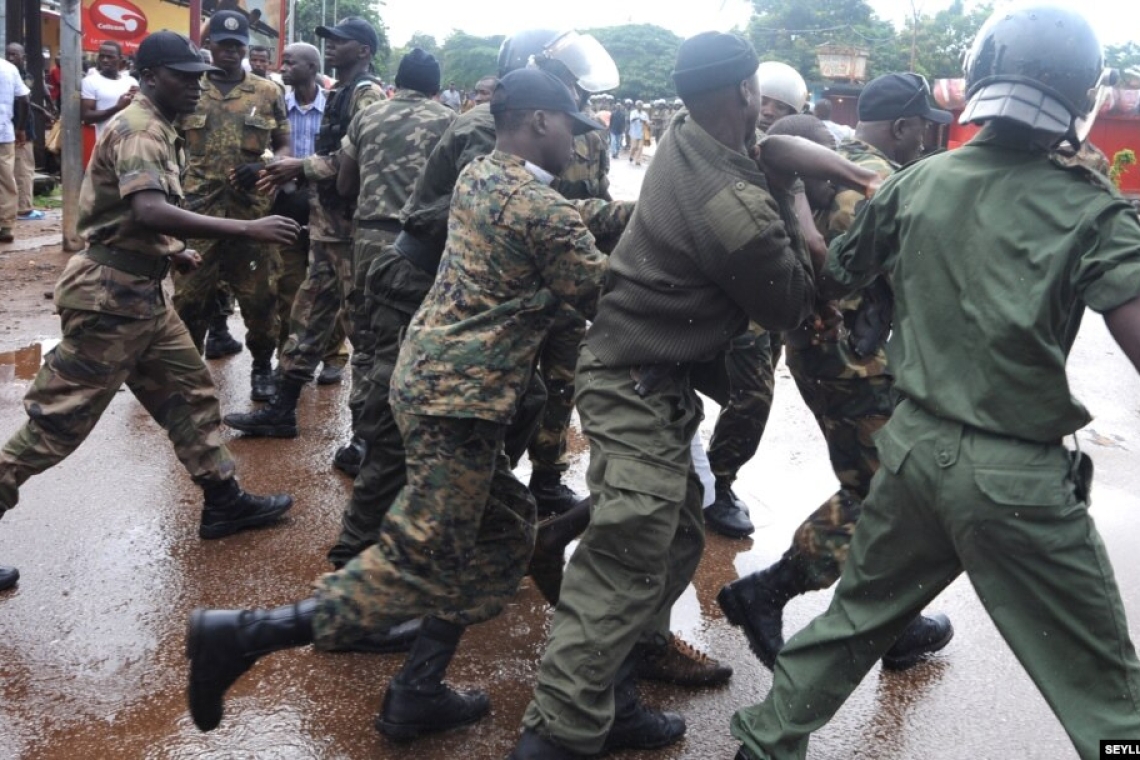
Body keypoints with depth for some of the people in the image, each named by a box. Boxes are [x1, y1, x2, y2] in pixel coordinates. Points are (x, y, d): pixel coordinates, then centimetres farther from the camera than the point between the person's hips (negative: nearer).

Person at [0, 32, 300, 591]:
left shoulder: (155, 128, 15)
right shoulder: (139, 130, -17)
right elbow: (150, 211, -34)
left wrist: (167, 251, 15)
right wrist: (248, 229, -35)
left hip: (138, 290, 10)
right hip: (110, 293, -10)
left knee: (189, 390, 13)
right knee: (61, 417, -2)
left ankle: (224, 501, 20)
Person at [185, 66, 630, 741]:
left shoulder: (478, 176, 13)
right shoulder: (541, 210, -13)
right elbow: (607, 301, -5)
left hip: (434, 375, 10)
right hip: (461, 395, -10)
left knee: (504, 531, 18)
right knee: (419, 564, -2)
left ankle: (418, 694, 22)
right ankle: (240, 634, -1)